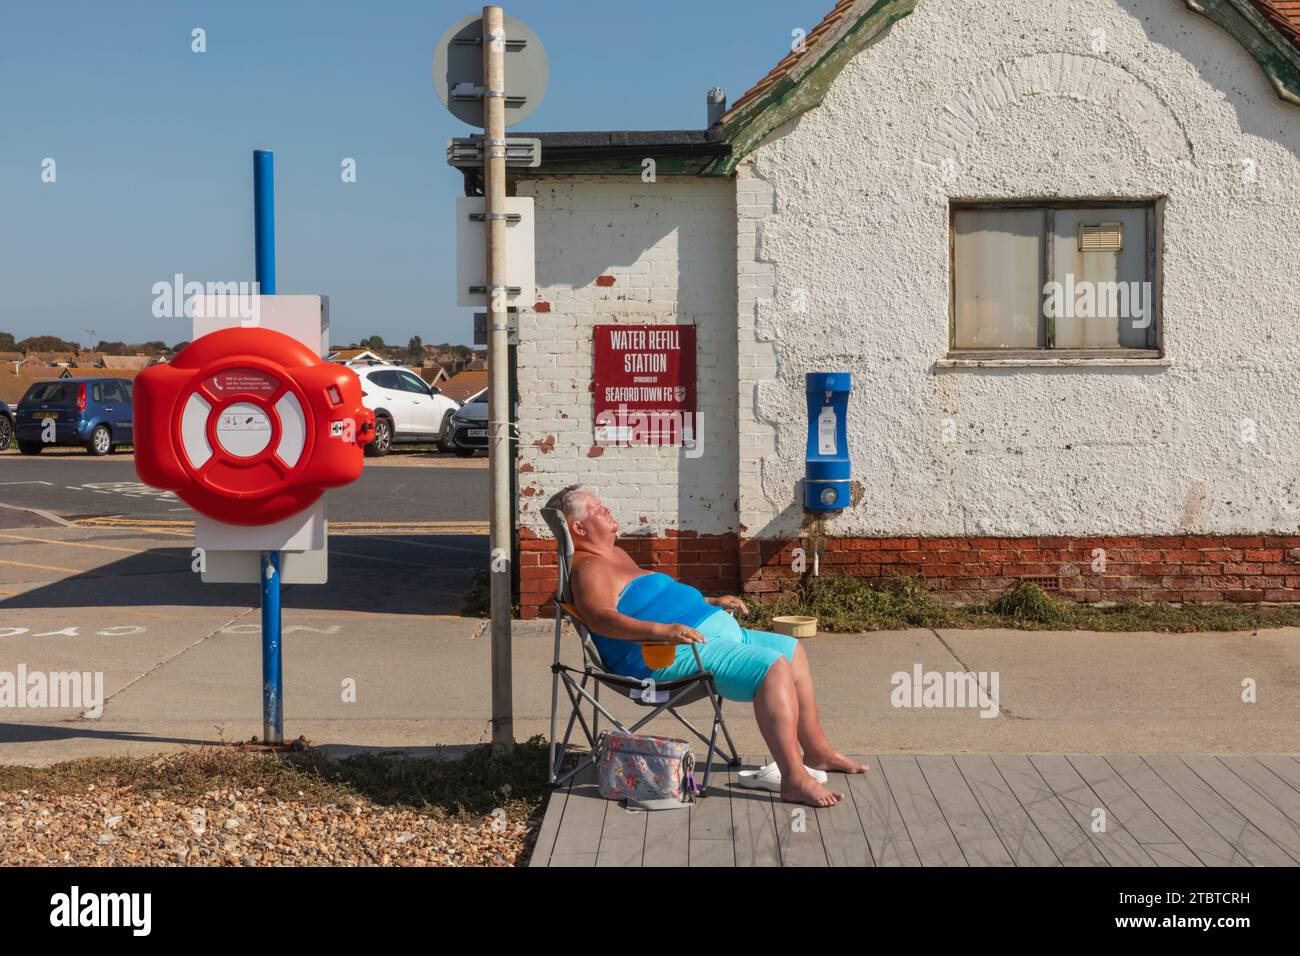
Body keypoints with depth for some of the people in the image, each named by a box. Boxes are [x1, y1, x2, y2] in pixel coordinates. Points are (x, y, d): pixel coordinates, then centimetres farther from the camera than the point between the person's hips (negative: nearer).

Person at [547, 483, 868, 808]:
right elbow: (600, 617, -31)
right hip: (671, 658, -12)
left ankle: (817, 749, 25)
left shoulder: (616, 555, 22)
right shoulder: (589, 567, -12)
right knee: (773, 667, -27)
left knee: (791, 649, 19)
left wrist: (712, 602, 29)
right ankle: (795, 779, -29)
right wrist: (661, 630, -43)